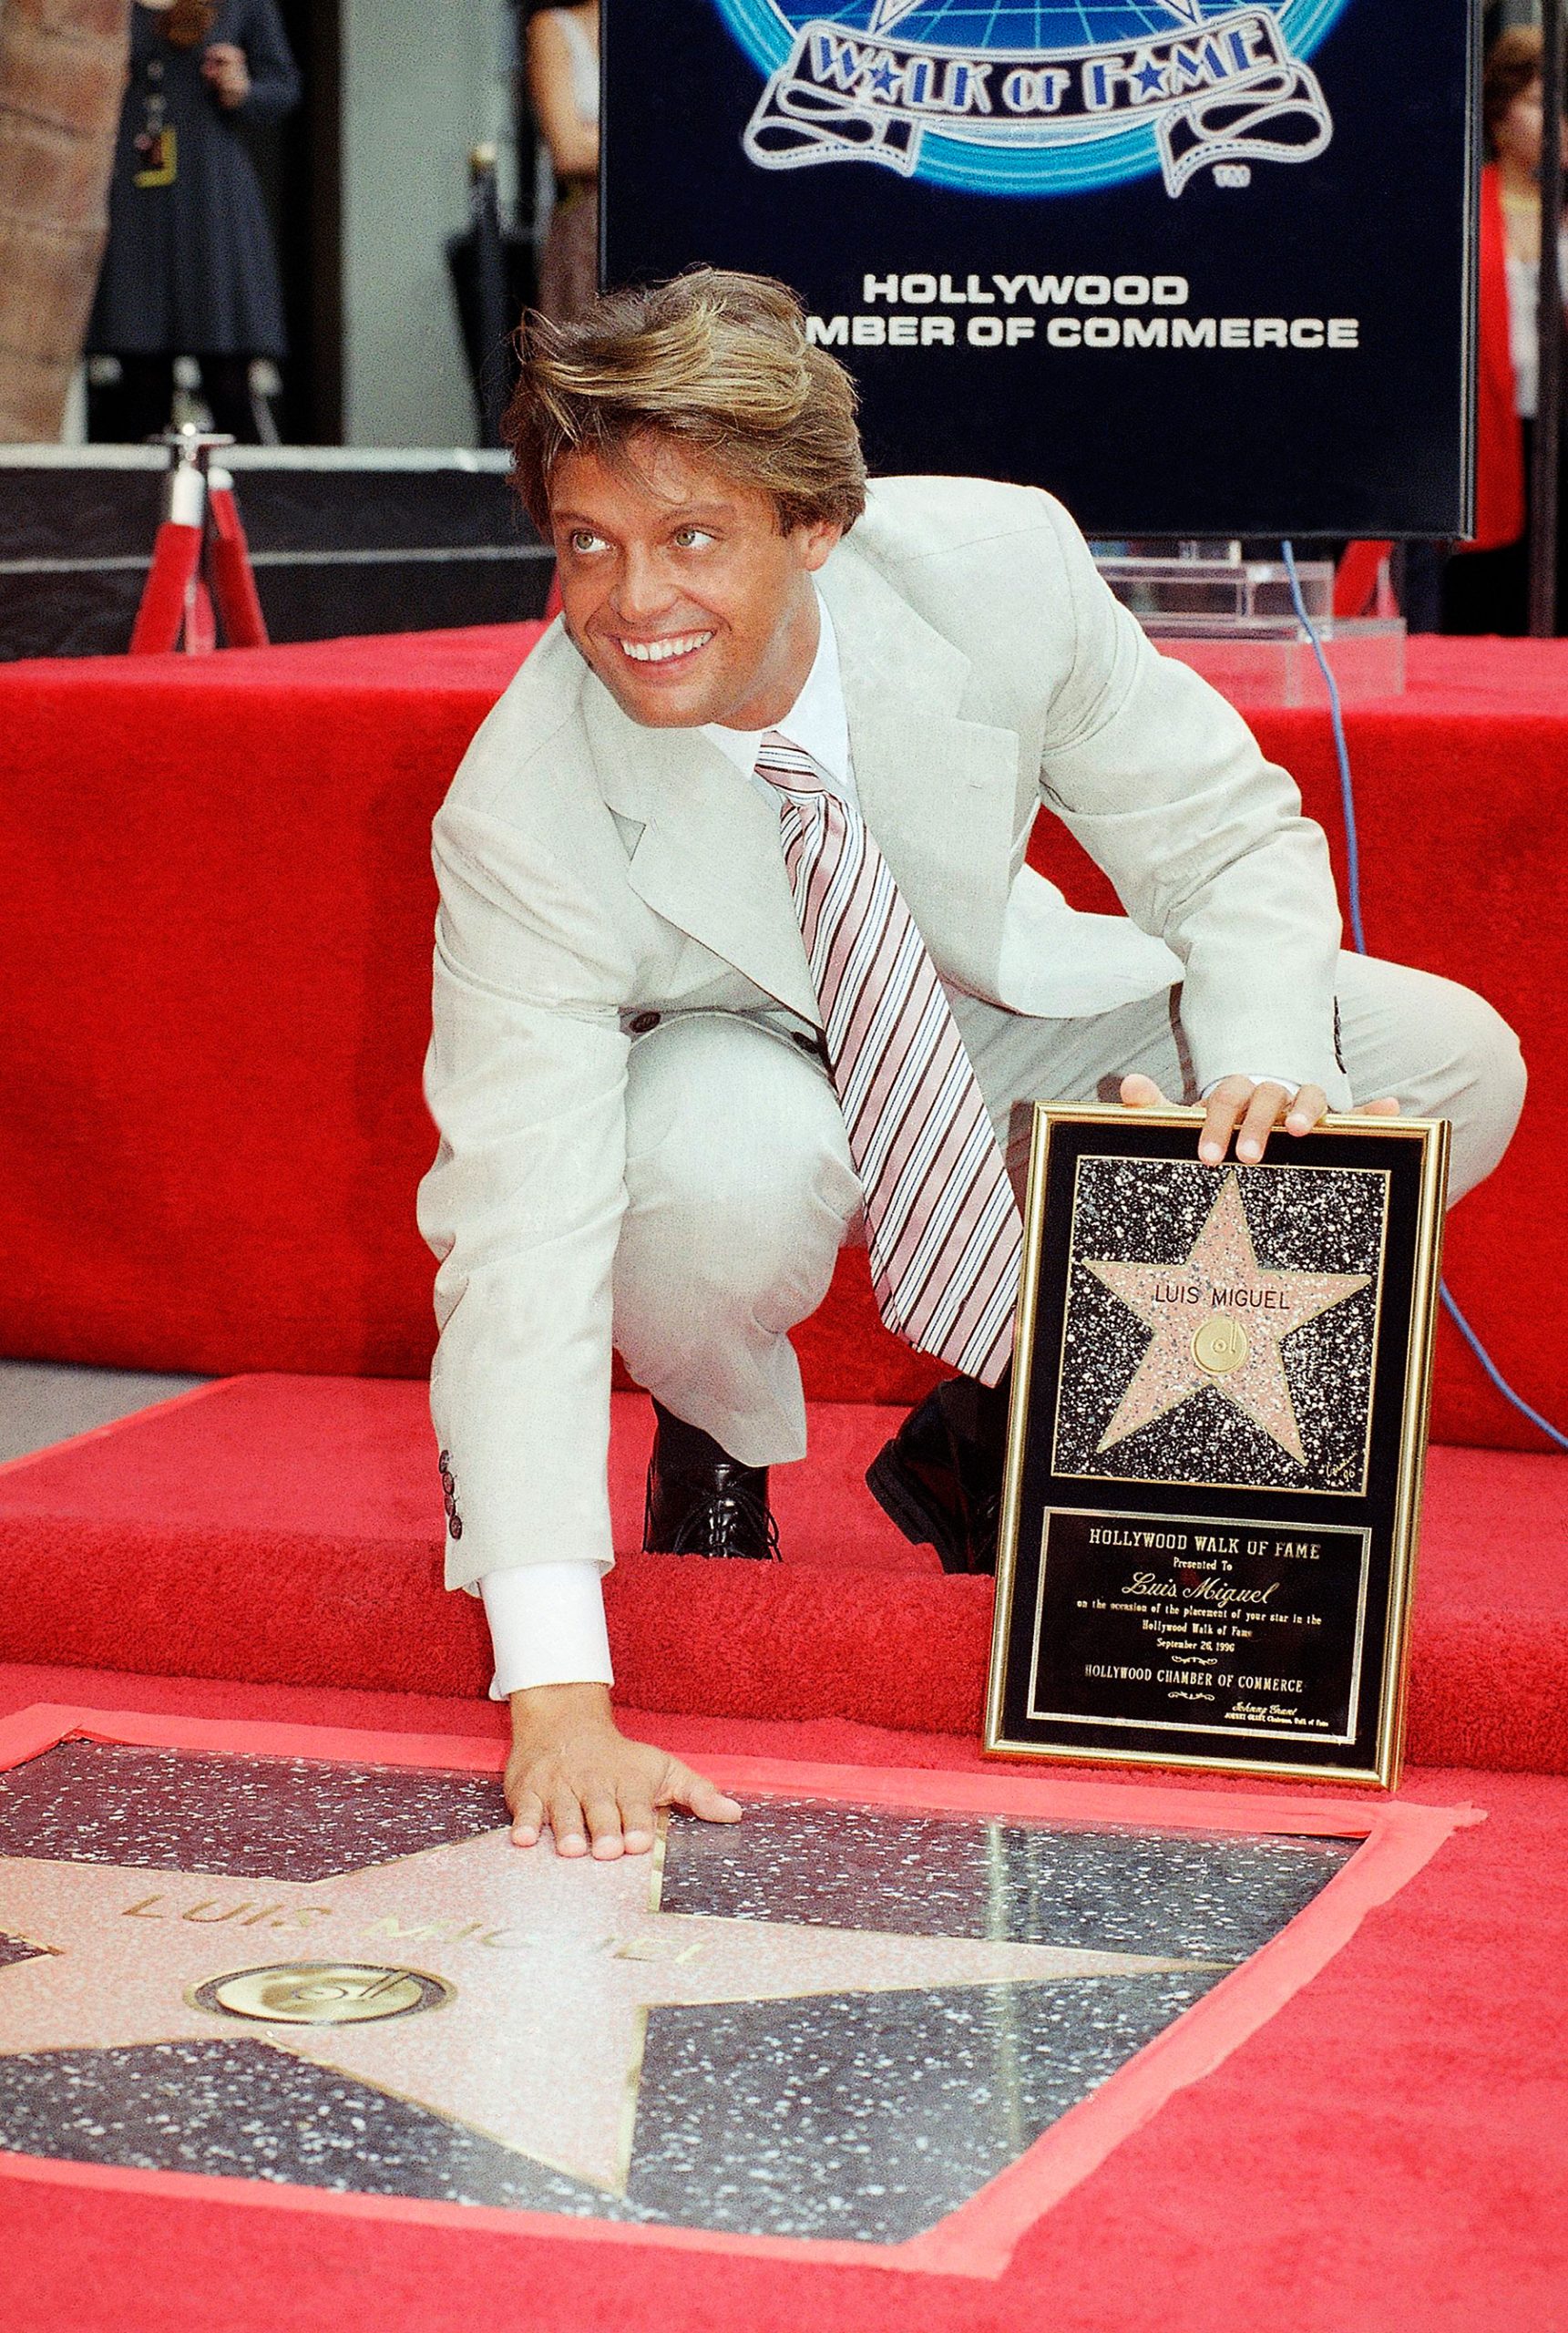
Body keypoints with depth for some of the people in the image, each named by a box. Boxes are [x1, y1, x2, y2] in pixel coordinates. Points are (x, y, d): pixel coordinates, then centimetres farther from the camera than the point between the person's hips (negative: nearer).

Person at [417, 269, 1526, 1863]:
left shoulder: (996, 567, -27)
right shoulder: (519, 818, -33)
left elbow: (1226, 838, -12)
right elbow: (523, 1246, -37)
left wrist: (1262, 1069, -34)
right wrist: (557, 1703, -45)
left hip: (978, 1010, 4)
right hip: (722, 1061, -4)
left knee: (1451, 1067, -13)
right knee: (729, 1168, -40)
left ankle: (992, 1437, 4)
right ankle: (717, 1454, -2)